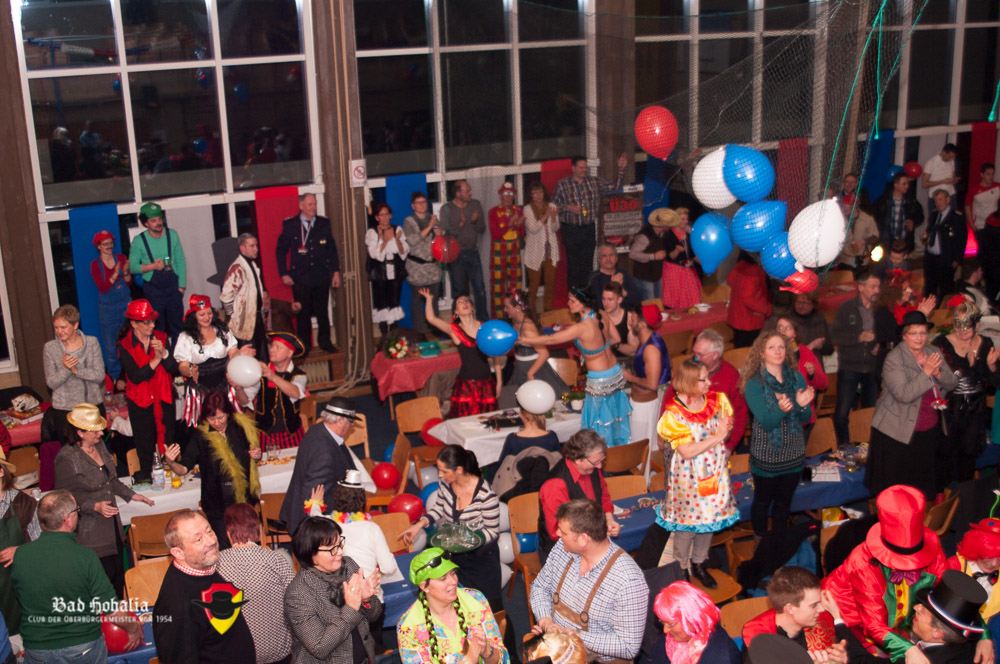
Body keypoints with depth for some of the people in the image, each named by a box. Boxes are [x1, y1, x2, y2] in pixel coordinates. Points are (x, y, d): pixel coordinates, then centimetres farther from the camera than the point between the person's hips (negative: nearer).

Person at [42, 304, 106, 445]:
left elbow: (100, 375, -8)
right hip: (64, 409, -1)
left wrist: (76, 370, -20)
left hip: (93, 405, 1)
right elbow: (51, 383, -6)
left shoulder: (92, 343, -2)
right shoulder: (49, 348, -3)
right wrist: (65, 369, -24)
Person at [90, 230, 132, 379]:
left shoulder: (121, 258, 2)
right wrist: (115, 274, -28)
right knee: (110, 343, 3)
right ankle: (114, 376, 14)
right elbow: (103, 288, -15)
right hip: (107, 307, -2)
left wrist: (126, 273, -21)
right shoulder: (95, 265, -5)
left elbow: (129, 283, 0)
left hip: (125, 303, 2)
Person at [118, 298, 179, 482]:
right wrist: (156, 359, -20)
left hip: (164, 399, 2)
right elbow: (136, 377, -18)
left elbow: (174, 369, -6)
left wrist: (164, 353, -23)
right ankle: (146, 477, 24)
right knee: (144, 445, 8)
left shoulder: (161, 338, 0)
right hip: (140, 403, -2)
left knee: (167, 443, 6)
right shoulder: (125, 346, -8)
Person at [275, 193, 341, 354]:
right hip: (300, 278, -2)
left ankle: (325, 341, 23)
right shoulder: (289, 225, -1)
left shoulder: (324, 223, 6)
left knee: (322, 311, 9)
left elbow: (332, 248, 12)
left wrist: (336, 271, 8)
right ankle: (304, 345, 15)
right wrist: (284, 274, 0)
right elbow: (280, 250, 5)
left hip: (321, 277, 2)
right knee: (303, 313, 3)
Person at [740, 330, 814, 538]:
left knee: (784, 501, 17)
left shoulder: (797, 378, -1)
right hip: (766, 454, -4)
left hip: (793, 453, 4)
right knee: (762, 501, 11)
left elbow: (806, 419, 1)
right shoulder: (754, 384, -13)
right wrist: (781, 410, -39)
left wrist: (802, 405, -22)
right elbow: (766, 422, -19)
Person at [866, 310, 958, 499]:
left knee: (924, 481, 16)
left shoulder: (934, 352, 4)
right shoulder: (894, 358, -16)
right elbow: (903, 394, -25)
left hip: (930, 429, 6)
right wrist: (926, 372, -27)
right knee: (896, 486, 4)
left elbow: (952, 383, 4)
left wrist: (938, 373, -16)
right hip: (899, 431, -6)